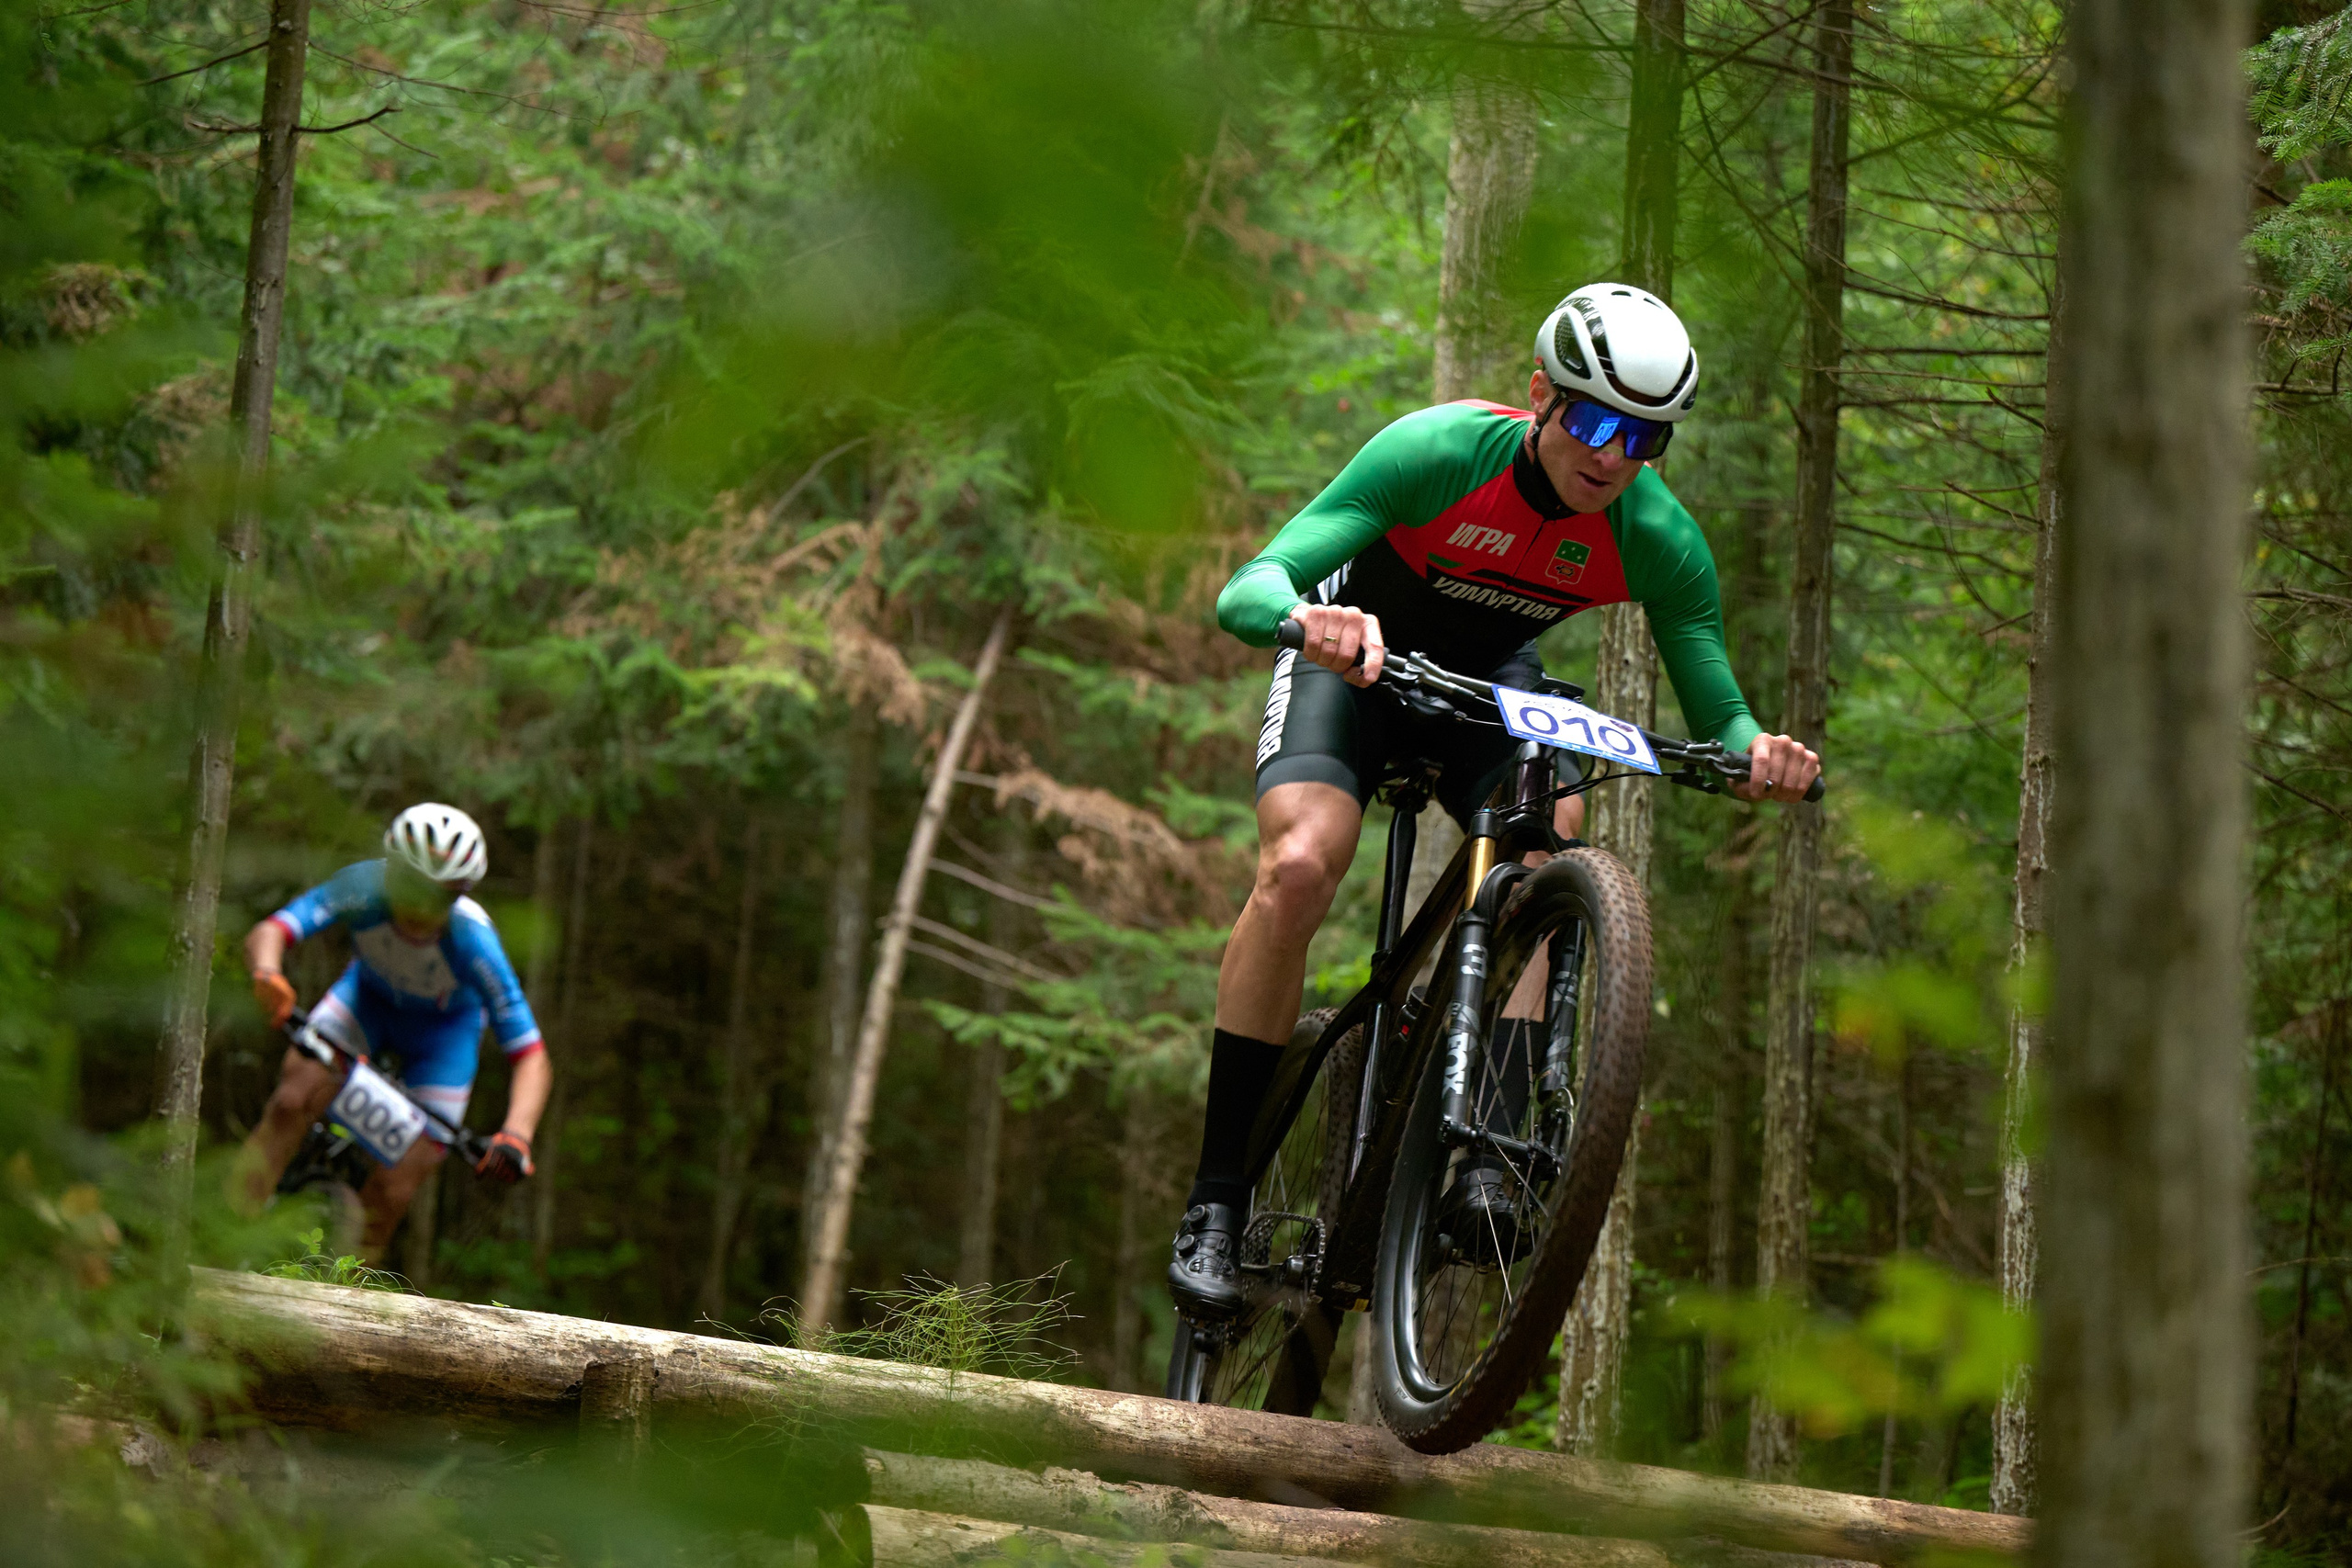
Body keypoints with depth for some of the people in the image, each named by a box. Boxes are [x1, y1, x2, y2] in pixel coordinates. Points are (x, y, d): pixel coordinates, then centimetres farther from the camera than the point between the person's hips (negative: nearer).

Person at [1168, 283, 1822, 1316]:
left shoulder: (1660, 541, -23)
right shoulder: (1439, 451, -32)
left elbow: (1716, 720, -17)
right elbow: (1245, 592, -37)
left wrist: (1755, 752, -42)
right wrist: (1309, 616, -61)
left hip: (1494, 679, 3)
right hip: (1356, 655, -3)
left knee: (1550, 844, -29)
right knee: (1299, 864, -27)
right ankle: (1217, 1206, -20)